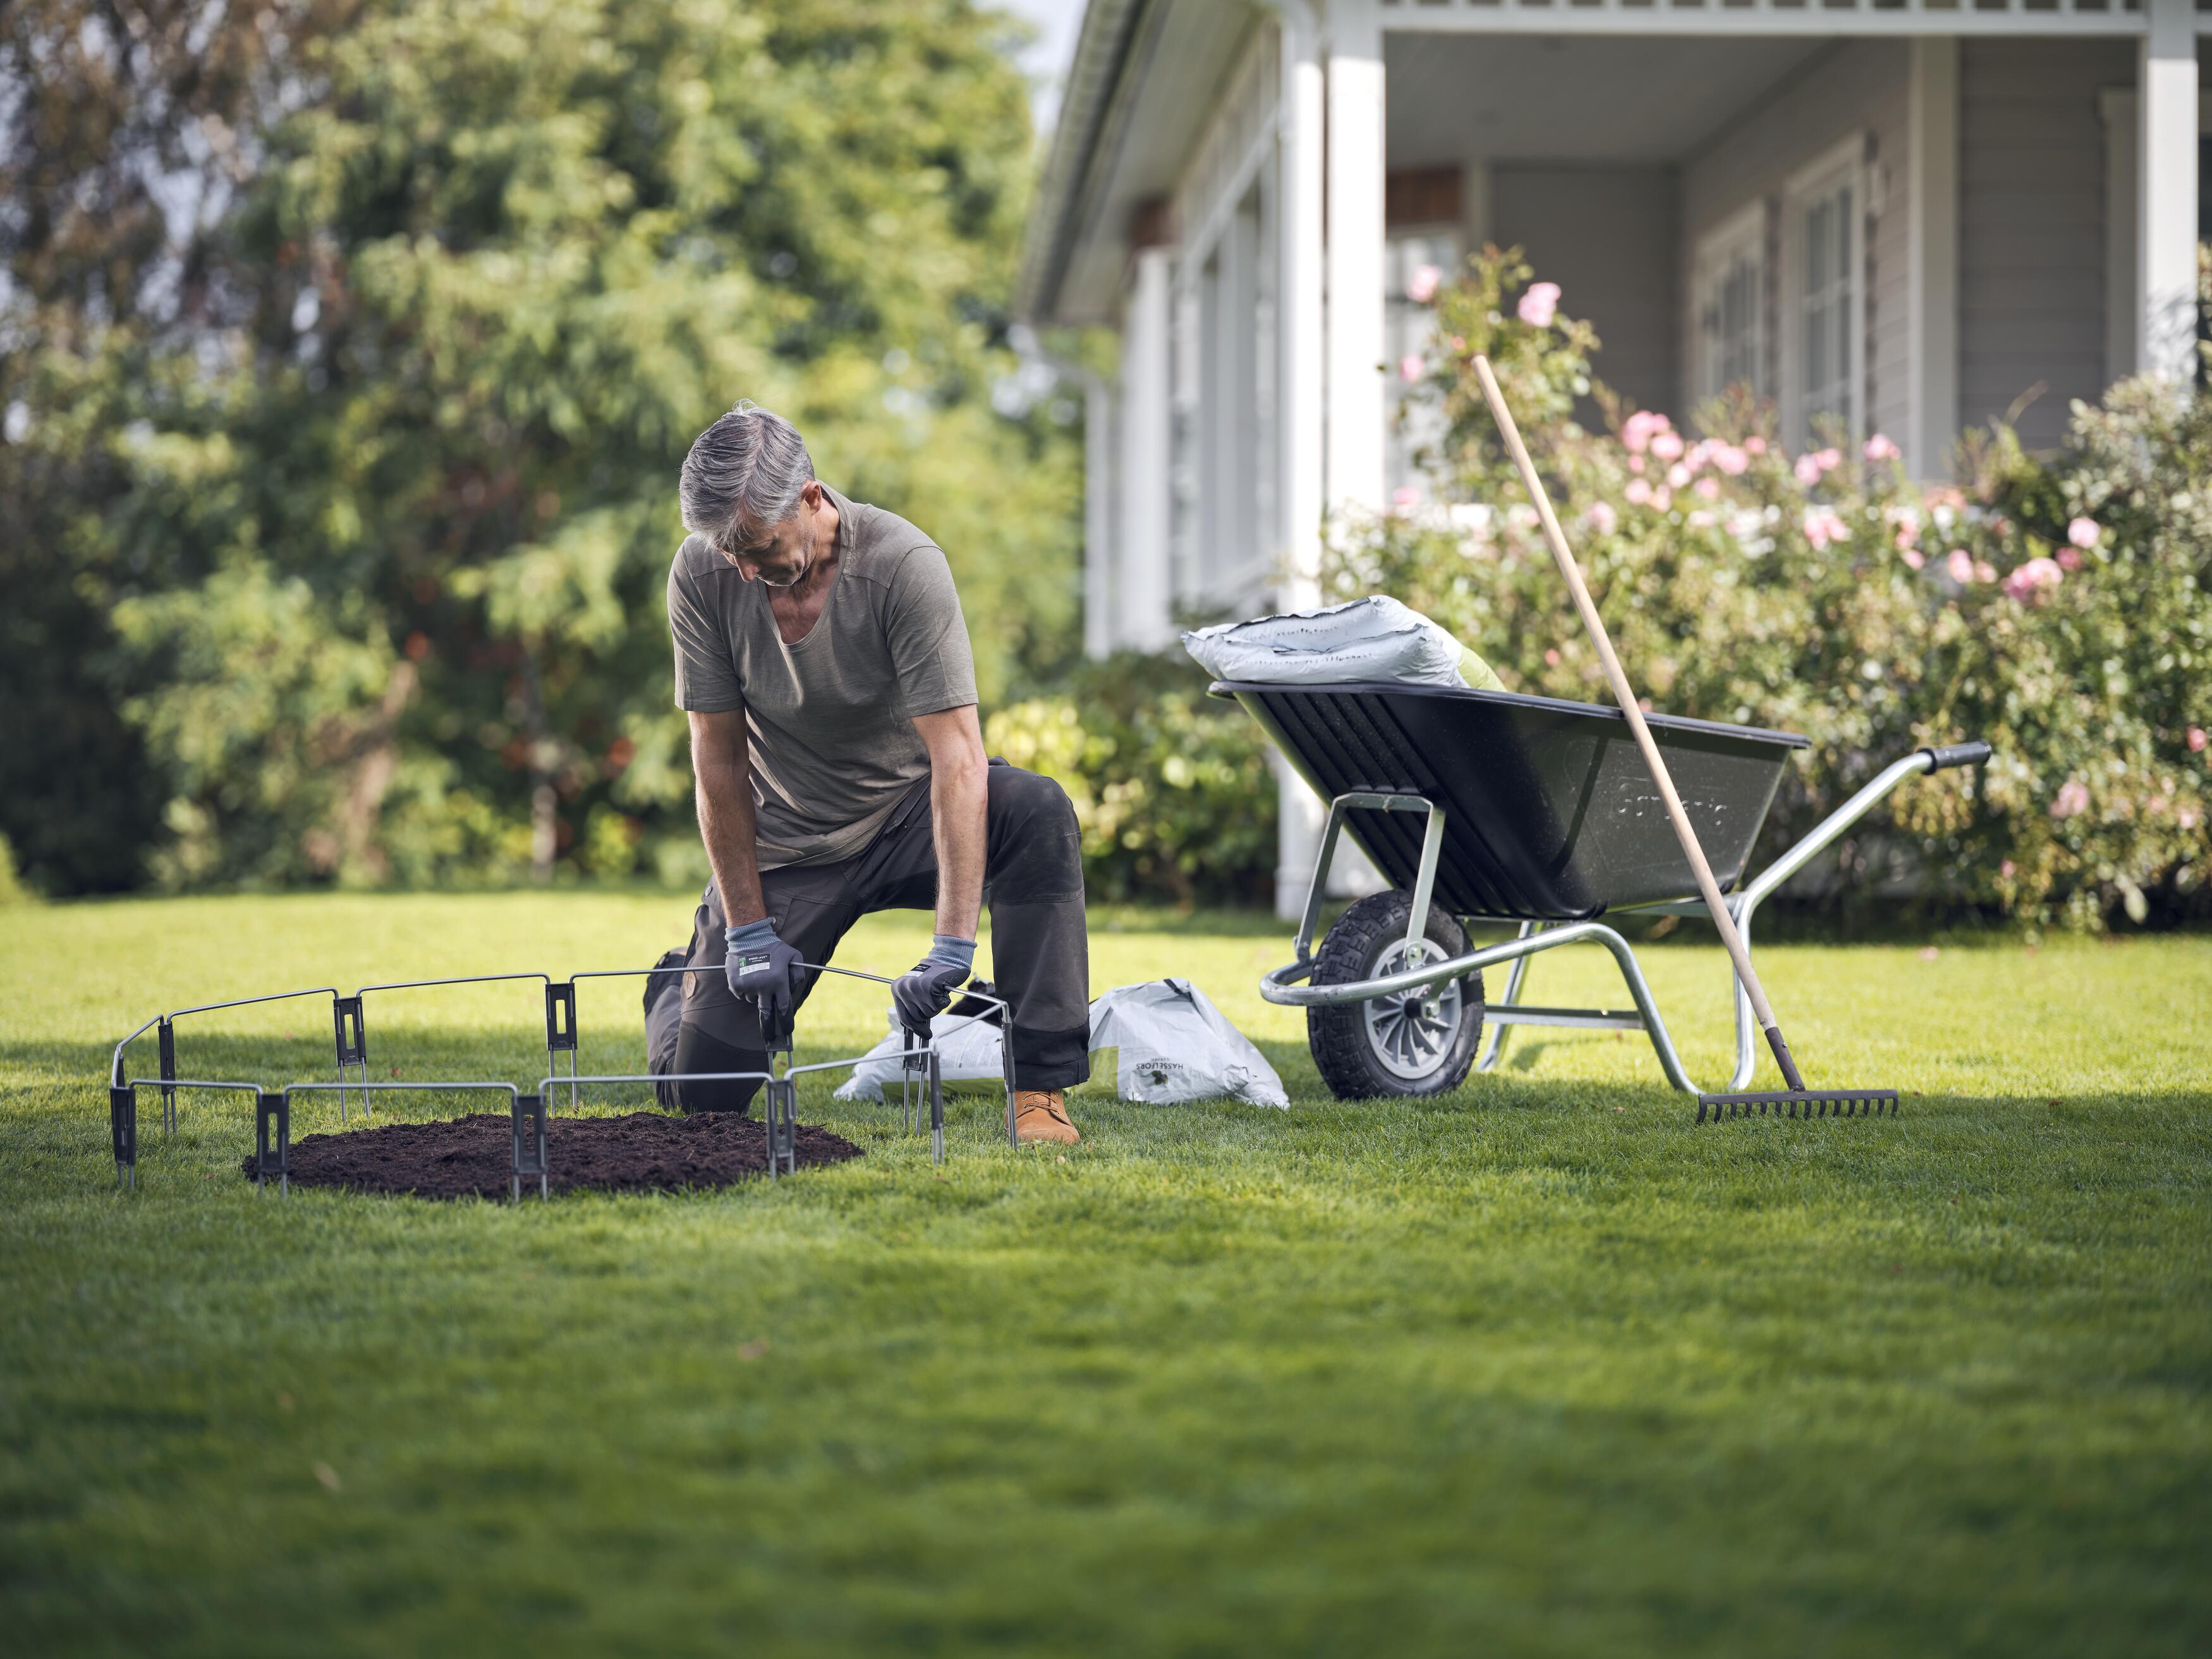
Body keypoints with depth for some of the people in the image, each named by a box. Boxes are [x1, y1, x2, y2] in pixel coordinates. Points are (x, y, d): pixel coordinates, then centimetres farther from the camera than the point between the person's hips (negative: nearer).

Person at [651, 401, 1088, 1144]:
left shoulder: (903, 565, -26)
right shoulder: (700, 573, -17)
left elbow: (958, 754, -32)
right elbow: (719, 758, -10)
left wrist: (952, 945, -40)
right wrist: (748, 931, -13)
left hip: (908, 813, -1)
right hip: (788, 844, 2)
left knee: (1037, 811, -34)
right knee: (702, 1090, -6)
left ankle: (1040, 1086, -30)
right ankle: (686, 986, 32)